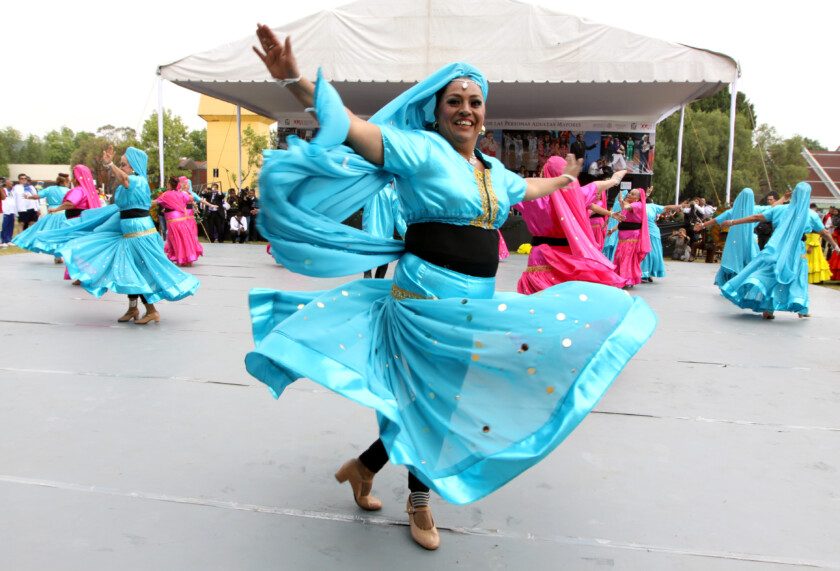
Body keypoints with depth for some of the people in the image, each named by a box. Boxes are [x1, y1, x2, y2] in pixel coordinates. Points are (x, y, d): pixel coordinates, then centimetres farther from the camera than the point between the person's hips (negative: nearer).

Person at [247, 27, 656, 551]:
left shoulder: (493, 170, 16)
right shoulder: (422, 150, -7)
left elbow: (527, 188, 37)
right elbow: (353, 128, -19)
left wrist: (563, 179, 54)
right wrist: (296, 81, -32)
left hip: (476, 301, 8)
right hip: (429, 297, -8)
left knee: (442, 402, 13)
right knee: (433, 399, 3)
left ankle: (366, 467, 33)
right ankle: (420, 504, 28)